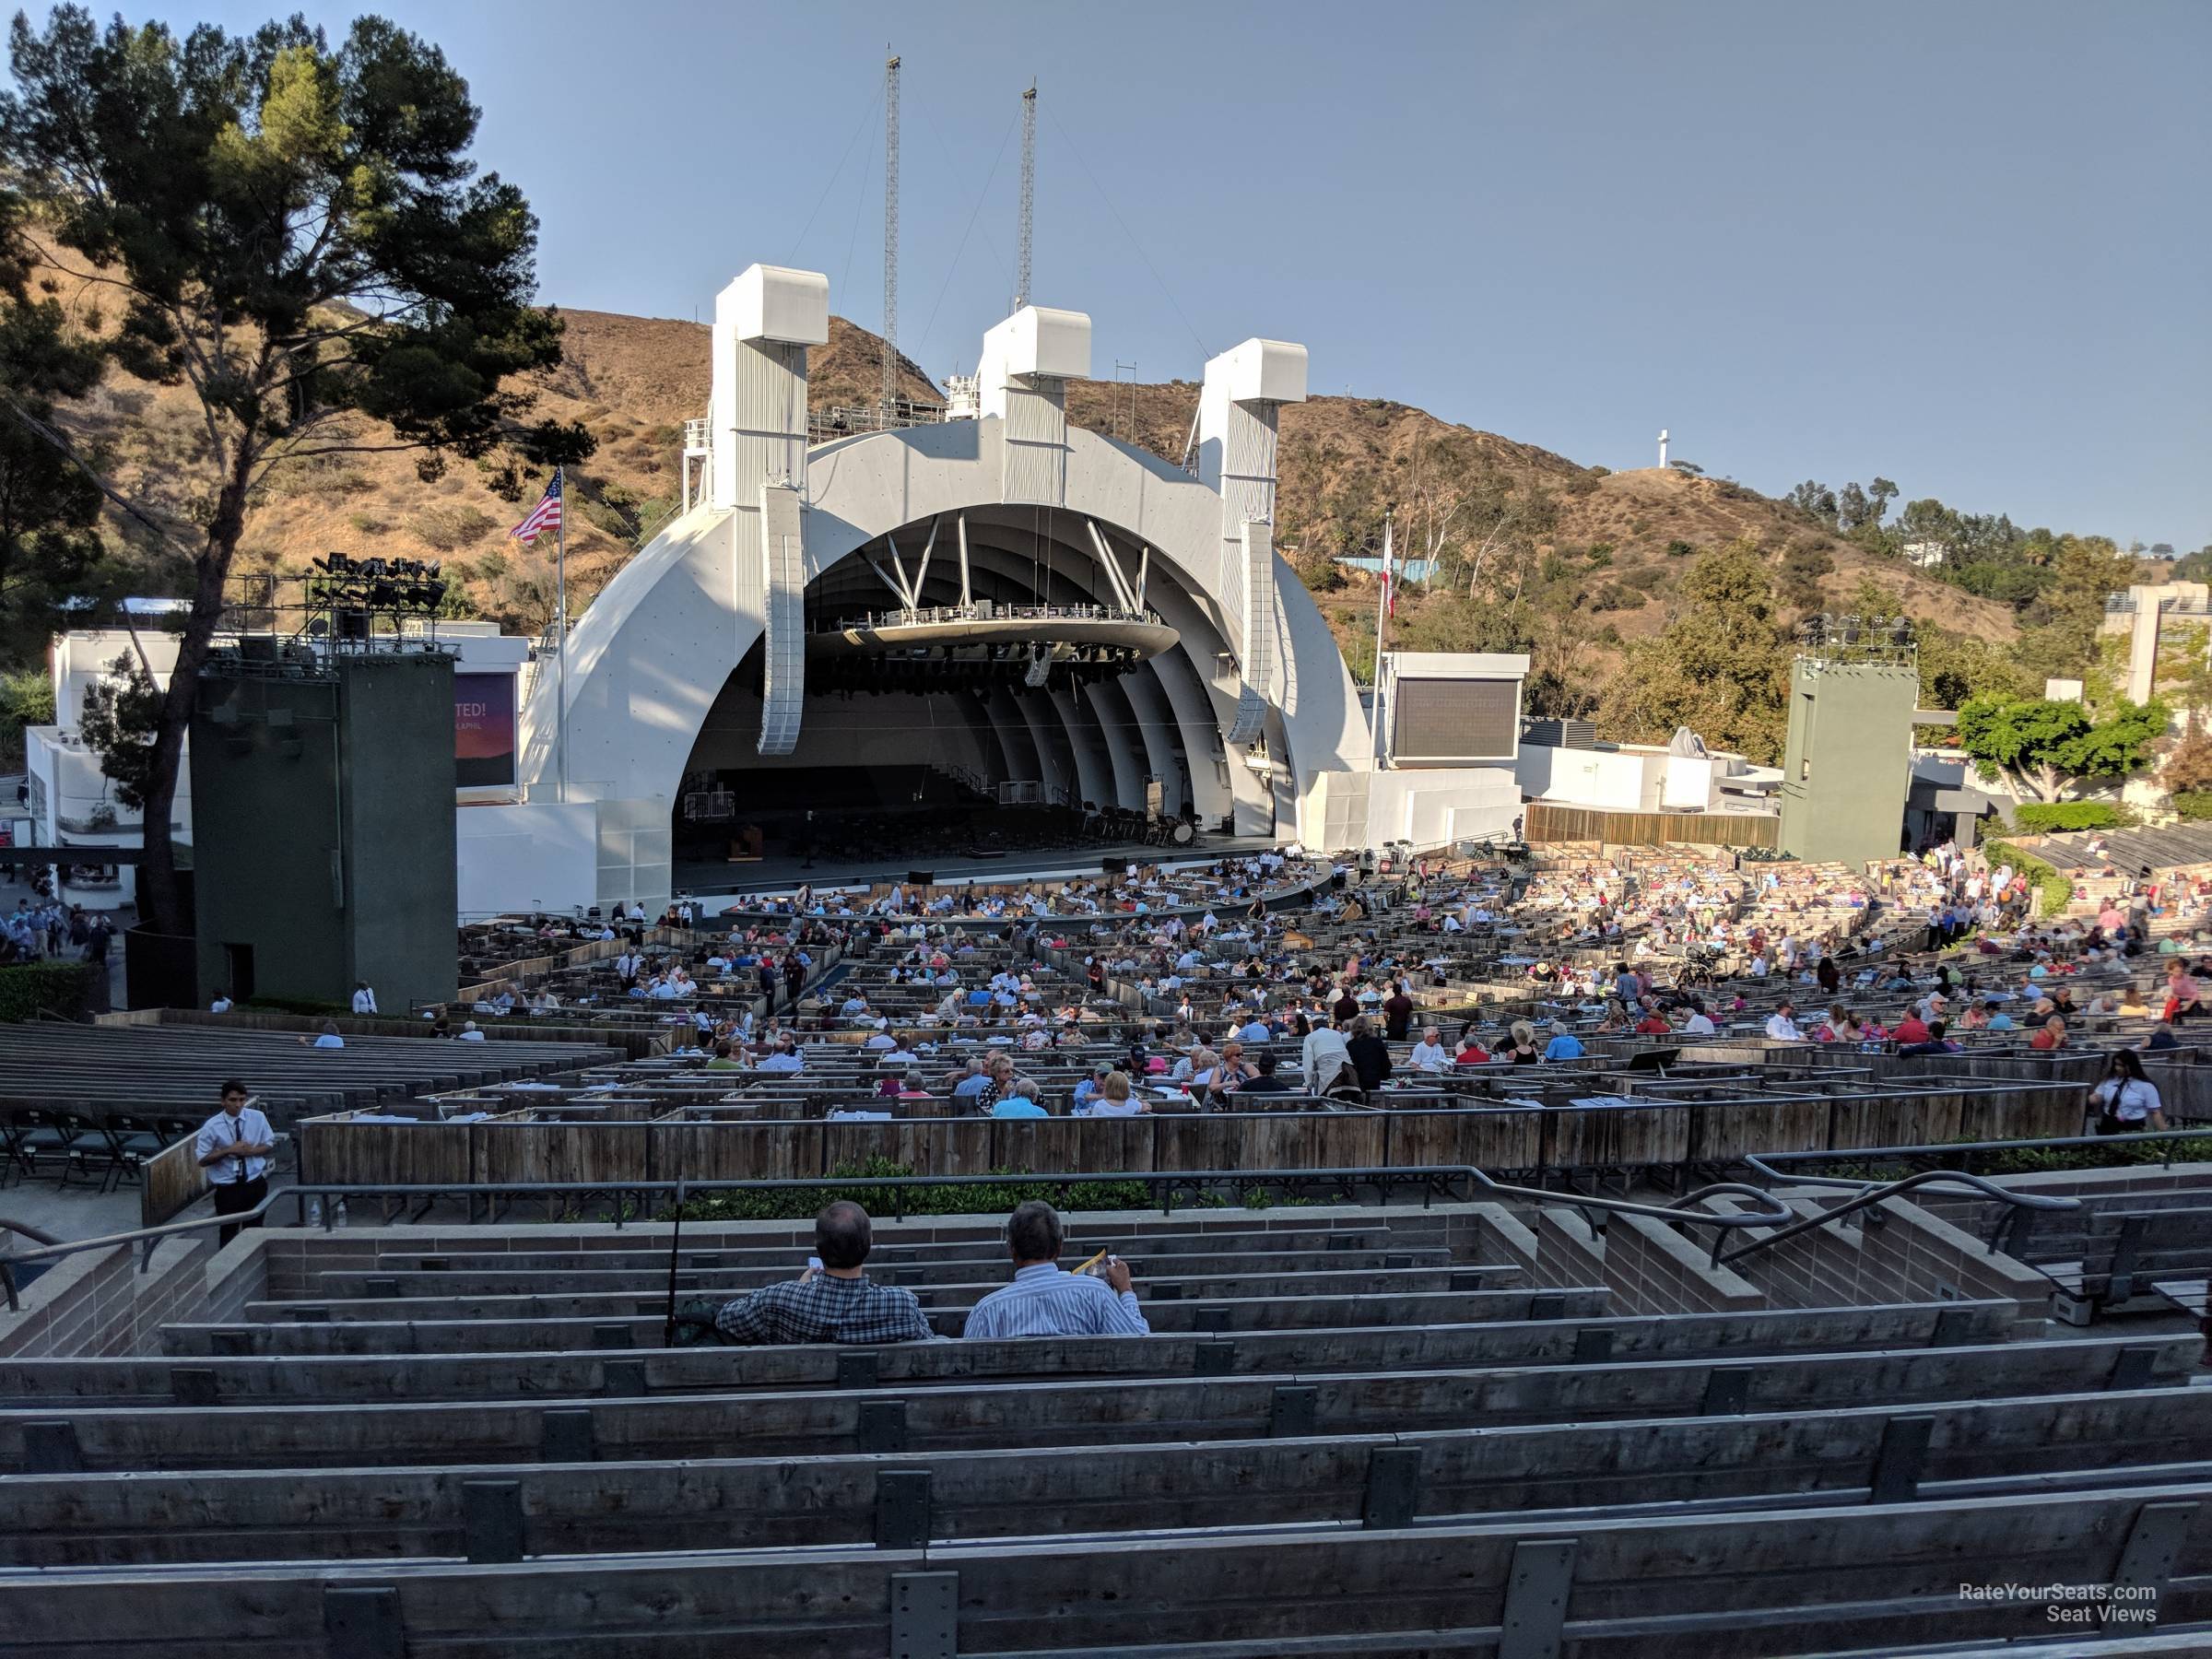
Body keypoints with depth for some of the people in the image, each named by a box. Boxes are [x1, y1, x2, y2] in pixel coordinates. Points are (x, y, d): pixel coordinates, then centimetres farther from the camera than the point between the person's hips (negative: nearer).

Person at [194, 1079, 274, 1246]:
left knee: (255, 1230, 14)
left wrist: (251, 1151, -15)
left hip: (256, 1184, 2)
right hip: (227, 1188, -2)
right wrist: (228, 1150, -20)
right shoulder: (212, 1126, -11)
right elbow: (202, 1160, -7)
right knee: (228, 1233, 5)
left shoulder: (258, 1118, -4)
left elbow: (269, 1144, 6)